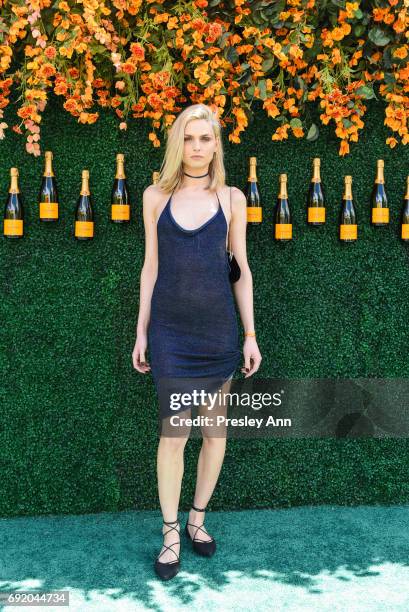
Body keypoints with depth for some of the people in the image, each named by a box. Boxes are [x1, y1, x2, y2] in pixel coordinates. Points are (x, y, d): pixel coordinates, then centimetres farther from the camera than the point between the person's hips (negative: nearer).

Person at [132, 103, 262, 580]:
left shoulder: (232, 199, 4)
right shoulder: (156, 196, 5)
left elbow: (242, 269, 5)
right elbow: (150, 266, 7)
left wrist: (250, 335, 2)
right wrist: (141, 331, 4)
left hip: (218, 326, 1)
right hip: (170, 328, -1)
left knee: (214, 428, 8)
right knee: (174, 430, -2)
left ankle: (197, 519, 28)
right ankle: (171, 534, 15)